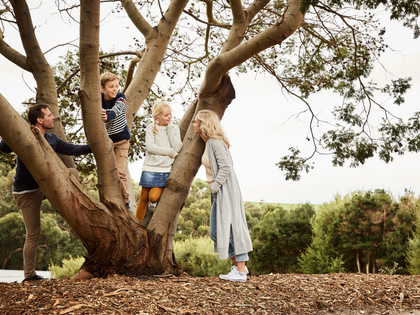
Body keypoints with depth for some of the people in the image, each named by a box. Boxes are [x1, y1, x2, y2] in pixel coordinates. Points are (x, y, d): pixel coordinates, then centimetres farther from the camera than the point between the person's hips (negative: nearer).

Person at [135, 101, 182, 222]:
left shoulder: (174, 128, 7)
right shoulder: (151, 128, 1)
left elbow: (177, 148, -6)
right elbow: (150, 146, -11)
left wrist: (170, 129, -7)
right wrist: (171, 152, -11)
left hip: (166, 169, 1)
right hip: (150, 167, -1)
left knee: (153, 197, -11)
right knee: (144, 198, 4)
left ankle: (153, 202, 25)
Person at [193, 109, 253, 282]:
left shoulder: (216, 142, -14)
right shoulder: (209, 143, 14)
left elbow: (226, 167, -21)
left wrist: (215, 186, -17)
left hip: (225, 191, -10)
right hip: (217, 192, 10)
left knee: (231, 229, -6)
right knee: (216, 232, 10)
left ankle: (240, 271, 0)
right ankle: (238, 265, 18)